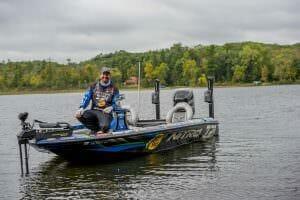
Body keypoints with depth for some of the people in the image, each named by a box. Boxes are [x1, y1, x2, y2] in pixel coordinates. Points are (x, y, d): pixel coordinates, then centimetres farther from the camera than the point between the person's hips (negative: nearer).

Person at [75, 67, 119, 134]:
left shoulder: (114, 89, 11)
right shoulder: (93, 86, 14)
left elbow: (116, 103, 7)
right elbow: (86, 98, 6)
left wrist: (111, 107, -16)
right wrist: (81, 108, -13)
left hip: (105, 112, -3)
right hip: (94, 110, 3)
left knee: (104, 126, -36)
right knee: (79, 115, -26)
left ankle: (101, 131, 2)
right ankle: (96, 130, -11)